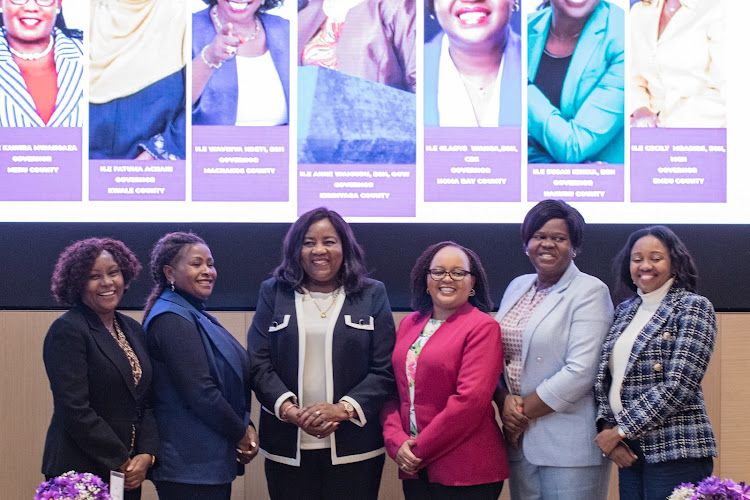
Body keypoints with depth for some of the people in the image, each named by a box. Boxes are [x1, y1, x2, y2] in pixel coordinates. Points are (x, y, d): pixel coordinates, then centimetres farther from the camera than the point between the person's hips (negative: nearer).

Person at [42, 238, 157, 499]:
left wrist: (147, 454, -4)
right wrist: (121, 463, -12)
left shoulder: (133, 330, 12)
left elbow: (147, 402, 12)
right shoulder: (67, 330, -10)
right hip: (80, 473, -6)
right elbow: (74, 410, -16)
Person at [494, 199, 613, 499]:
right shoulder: (517, 287, 14)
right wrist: (504, 402, -6)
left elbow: (580, 373, -16)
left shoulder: (590, 292, -7)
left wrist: (524, 409, -10)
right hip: (521, 443, 6)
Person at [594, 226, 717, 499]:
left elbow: (678, 384, -13)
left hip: (675, 453, -6)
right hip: (630, 452, 6)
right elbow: (606, 377, 12)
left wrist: (621, 431, -12)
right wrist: (606, 428, -5)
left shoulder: (693, 307, -5)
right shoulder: (625, 311, 13)